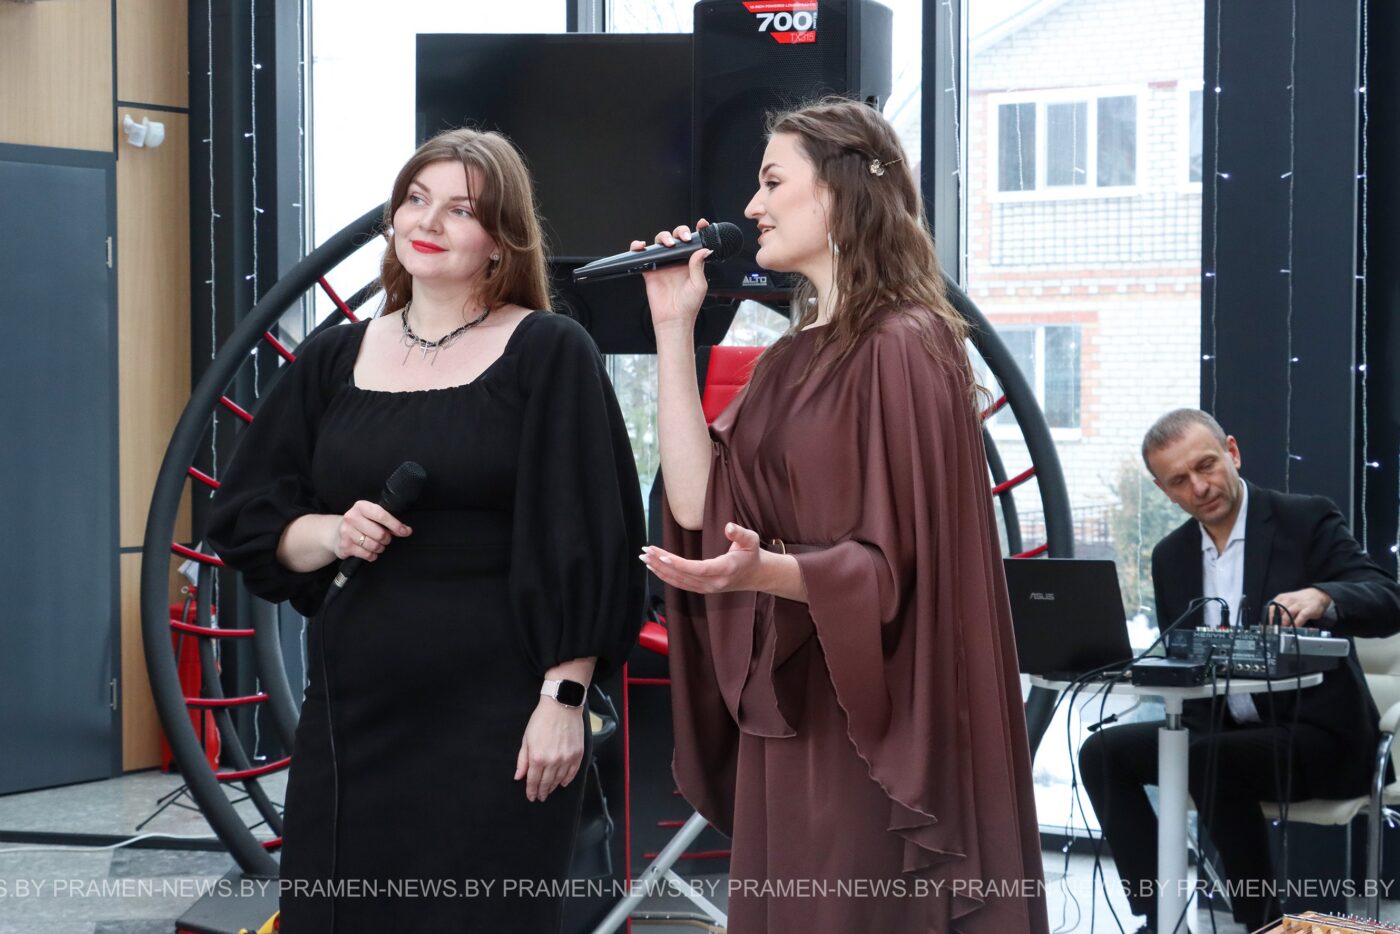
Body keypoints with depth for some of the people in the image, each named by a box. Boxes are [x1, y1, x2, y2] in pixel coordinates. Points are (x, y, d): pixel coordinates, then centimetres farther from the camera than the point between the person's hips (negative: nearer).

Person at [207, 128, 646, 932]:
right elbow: (247, 522, 13)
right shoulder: (335, 360, 11)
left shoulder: (549, 354, -2)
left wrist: (564, 698, -13)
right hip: (352, 712, 4)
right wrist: (328, 534, -7)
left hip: (497, 717, -4)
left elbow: (584, 543, -7)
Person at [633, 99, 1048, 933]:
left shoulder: (901, 346, -13)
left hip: (868, 721, -9)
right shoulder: (795, 358, 13)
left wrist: (764, 571, -35)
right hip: (782, 712, 9)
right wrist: (674, 328, 6)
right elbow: (696, 499, 2)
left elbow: (893, 563, -18)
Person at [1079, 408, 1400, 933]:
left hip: (1315, 736, -7)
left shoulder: (1306, 520, -9)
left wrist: (1321, 597, -43)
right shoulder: (1172, 555, 9)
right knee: (1104, 752, -8)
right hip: (1221, 731, 7)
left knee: (1211, 761, -32)